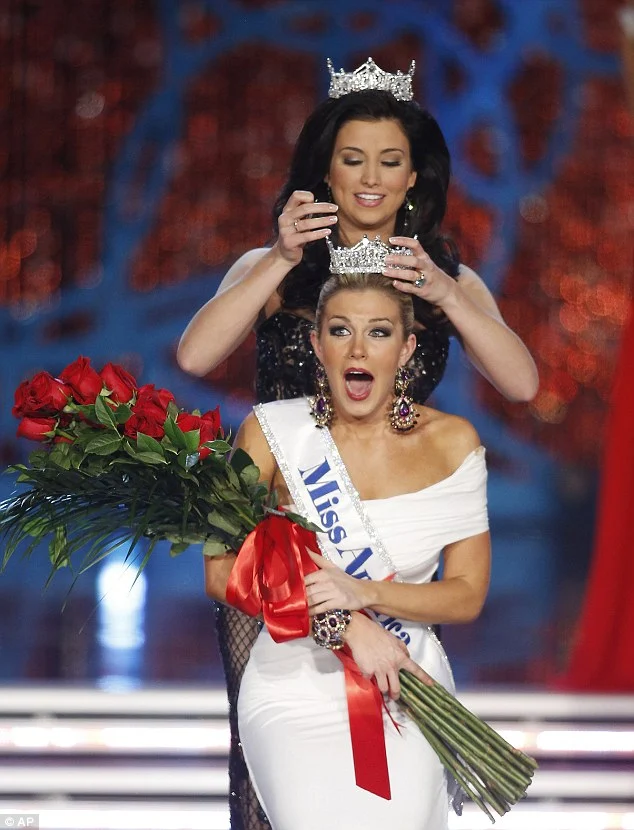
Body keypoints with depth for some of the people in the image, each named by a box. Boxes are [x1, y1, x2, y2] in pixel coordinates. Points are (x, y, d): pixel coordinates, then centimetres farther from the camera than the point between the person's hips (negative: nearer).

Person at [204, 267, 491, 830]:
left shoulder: (450, 442, 1)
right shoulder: (274, 431, -2)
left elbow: (468, 594, 1)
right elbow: (222, 575, -7)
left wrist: (363, 594, -16)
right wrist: (345, 623, -16)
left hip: (407, 680, 1)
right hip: (296, 677, -1)